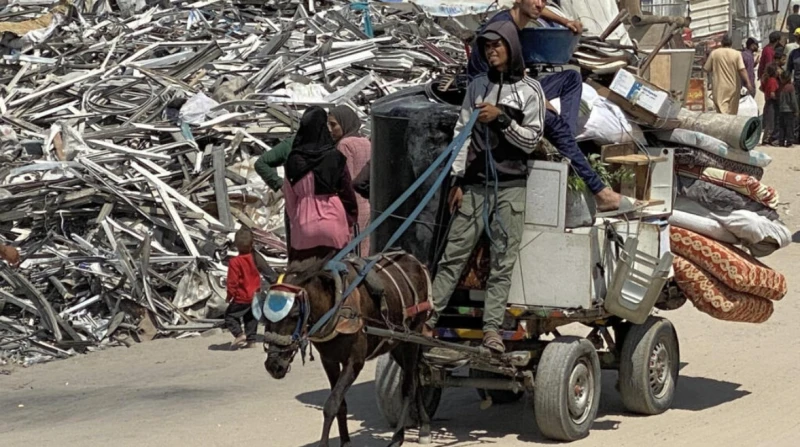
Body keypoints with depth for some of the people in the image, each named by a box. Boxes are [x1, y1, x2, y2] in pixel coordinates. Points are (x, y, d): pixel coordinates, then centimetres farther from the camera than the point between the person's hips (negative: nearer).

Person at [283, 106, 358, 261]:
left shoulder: (294, 160, -3)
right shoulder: (335, 157, -7)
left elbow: (290, 196, 4)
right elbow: (347, 191, 0)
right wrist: (350, 220, 13)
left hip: (304, 221, 1)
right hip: (333, 222, -1)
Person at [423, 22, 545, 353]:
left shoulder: (530, 91, 3)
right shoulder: (478, 86, 10)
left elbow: (531, 140, -1)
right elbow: (463, 133, 8)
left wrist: (502, 119, -14)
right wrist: (458, 179, 1)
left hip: (511, 186, -2)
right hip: (476, 183, 2)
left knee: (503, 261, -1)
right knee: (454, 253, -1)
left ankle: (492, 327, 0)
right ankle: (429, 318, 0)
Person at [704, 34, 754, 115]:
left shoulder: (714, 53, 0)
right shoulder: (737, 54, -2)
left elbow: (706, 69, 4)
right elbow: (742, 70, -12)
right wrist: (748, 83, -13)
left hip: (719, 88, -1)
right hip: (733, 88, 1)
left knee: (721, 110, -8)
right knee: (732, 114, 13)